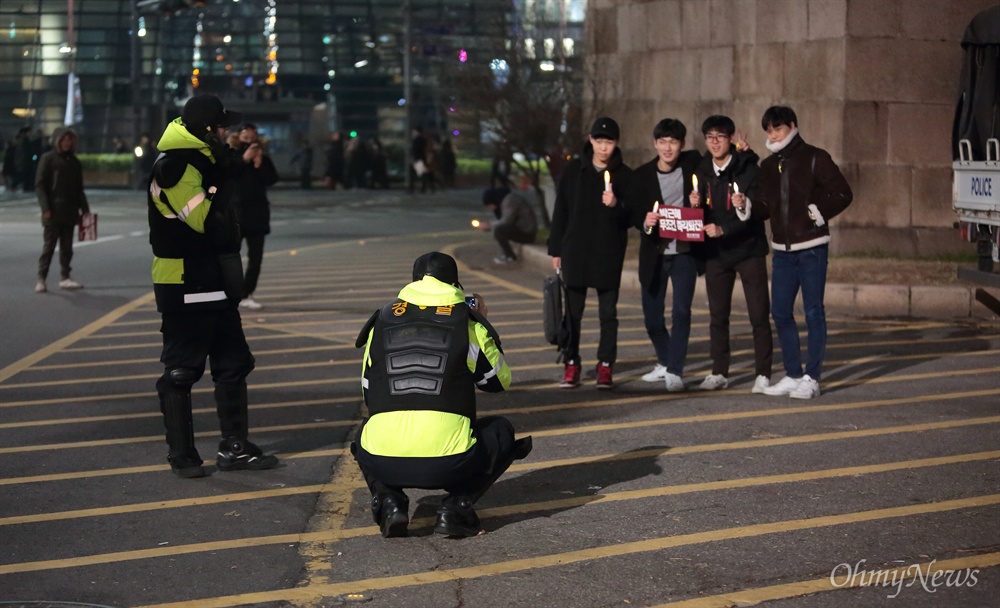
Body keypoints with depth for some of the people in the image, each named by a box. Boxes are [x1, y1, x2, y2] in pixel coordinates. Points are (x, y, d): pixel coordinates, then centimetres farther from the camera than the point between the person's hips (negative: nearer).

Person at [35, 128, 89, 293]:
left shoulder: (74, 162, 14)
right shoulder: (48, 158, -2)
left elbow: (79, 188, 19)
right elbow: (39, 185, -6)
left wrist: (84, 208, 11)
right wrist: (45, 208, -15)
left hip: (69, 212, 5)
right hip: (53, 212, -5)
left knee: (67, 247, 7)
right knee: (49, 245, -5)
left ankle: (65, 277, 13)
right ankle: (41, 279, -3)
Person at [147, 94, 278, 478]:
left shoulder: (201, 162, 16)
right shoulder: (174, 168, -16)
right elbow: (206, 220, -23)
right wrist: (224, 179, -16)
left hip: (214, 285, 10)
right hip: (185, 288, -10)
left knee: (233, 364, 13)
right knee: (181, 370, 0)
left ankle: (234, 449, 20)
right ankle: (181, 456, 9)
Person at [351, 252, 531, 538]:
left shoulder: (381, 321, 13)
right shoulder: (467, 324, 6)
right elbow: (500, 381, 21)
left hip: (382, 464, 3)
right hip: (449, 466, -3)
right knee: (501, 431, 26)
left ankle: (388, 501, 11)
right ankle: (456, 506, 6)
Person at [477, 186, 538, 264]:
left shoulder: (510, 200, -19)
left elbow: (506, 222, -24)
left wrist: (489, 226, -14)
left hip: (527, 233, -11)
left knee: (498, 231, -23)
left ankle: (511, 257, -7)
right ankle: (505, 253, 13)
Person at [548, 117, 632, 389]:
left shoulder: (624, 174, 1)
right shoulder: (574, 170, 4)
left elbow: (631, 217, -1)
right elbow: (560, 211, 6)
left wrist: (616, 206, -22)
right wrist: (556, 249, 4)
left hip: (609, 254, -1)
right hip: (575, 251, 1)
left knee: (608, 311, 3)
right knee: (572, 311, 3)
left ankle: (605, 366, 10)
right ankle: (571, 365, 10)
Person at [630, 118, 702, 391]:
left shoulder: (693, 162, -1)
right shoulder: (642, 175, -1)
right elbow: (634, 214, -4)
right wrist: (645, 221, -25)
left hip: (685, 252, -2)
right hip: (654, 254, 2)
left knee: (681, 310, -15)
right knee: (652, 316, 9)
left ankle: (675, 371, -11)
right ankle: (665, 362, 32)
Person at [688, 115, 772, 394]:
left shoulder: (747, 168, -11)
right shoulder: (703, 171, 5)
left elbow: (755, 213, -17)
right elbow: (702, 213, 10)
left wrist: (723, 230, -27)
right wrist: (696, 205, -12)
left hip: (749, 249, -5)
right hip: (716, 253, 5)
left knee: (759, 314, -2)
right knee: (718, 315, 8)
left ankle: (763, 373, 5)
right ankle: (719, 372, 17)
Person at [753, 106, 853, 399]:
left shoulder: (815, 158, -4)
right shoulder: (768, 166, 13)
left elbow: (843, 193, -6)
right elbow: (764, 208, 11)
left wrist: (819, 213, -12)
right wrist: (747, 206, -8)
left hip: (811, 248, -6)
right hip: (782, 250, 6)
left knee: (813, 312, -2)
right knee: (780, 311, 6)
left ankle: (812, 378, 2)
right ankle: (793, 374, 17)